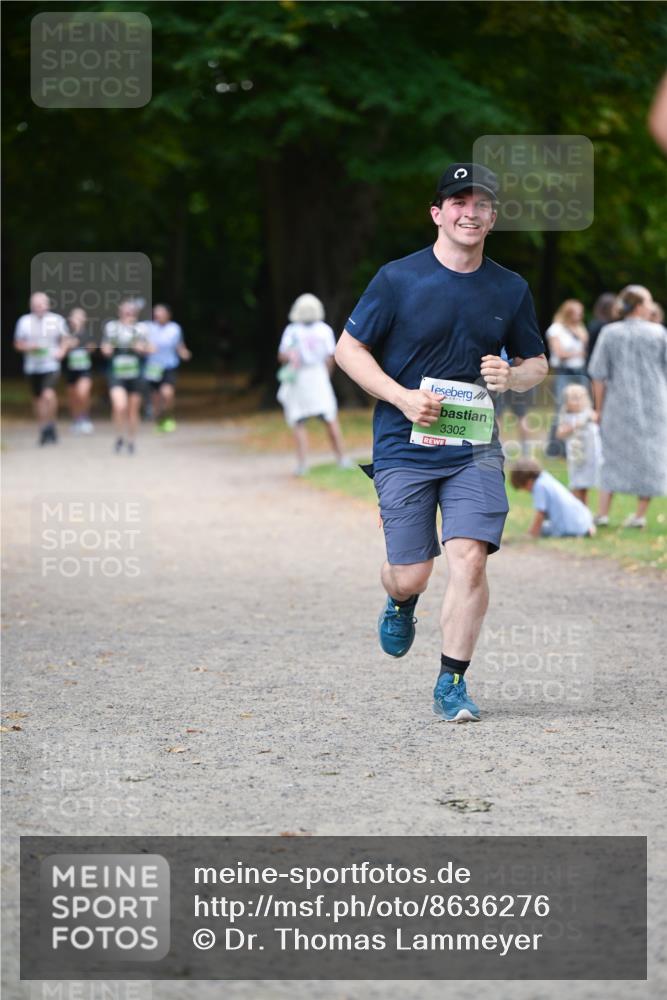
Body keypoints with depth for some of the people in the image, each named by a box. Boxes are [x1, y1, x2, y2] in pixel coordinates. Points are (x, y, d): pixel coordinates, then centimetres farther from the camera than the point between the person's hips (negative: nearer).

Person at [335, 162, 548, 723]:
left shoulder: (511, 290, 7)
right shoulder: (398, 279, -3)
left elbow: (538, 364, 17)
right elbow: (348, 349, 1)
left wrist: (512, 376, -7)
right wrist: (402, 397, -12)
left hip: (475, 451, 2)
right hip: (404, 449, -2)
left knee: (470, 557, -15)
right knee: (411, 575, -1)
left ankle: (452, 683, -3)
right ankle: (400, 604, 38)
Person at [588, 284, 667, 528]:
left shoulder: (609, 334, -3)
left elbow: (599, 376, -3)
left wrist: (599, 408, 5)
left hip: (619, 407, 1)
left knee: (613, 456, 11)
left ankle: (603, 513, 5)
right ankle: (640, 514, 10)